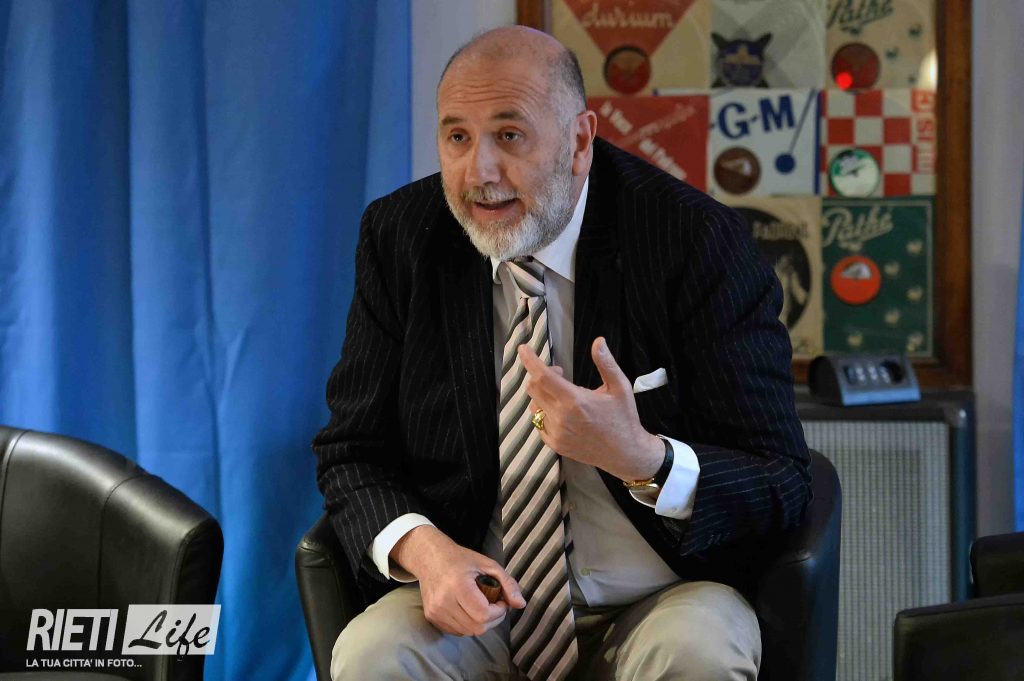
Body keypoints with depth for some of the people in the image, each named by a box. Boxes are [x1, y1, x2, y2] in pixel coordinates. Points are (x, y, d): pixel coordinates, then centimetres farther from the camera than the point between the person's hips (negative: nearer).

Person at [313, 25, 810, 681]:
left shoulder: (699, 240, -10)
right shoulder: (399, 236, -1)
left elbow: (780, 484, -11)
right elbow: (352, 454, 4)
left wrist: (640, 456, -31)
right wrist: (420, 547, -19)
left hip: (664, 606, -1)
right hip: (478, 600, 2)